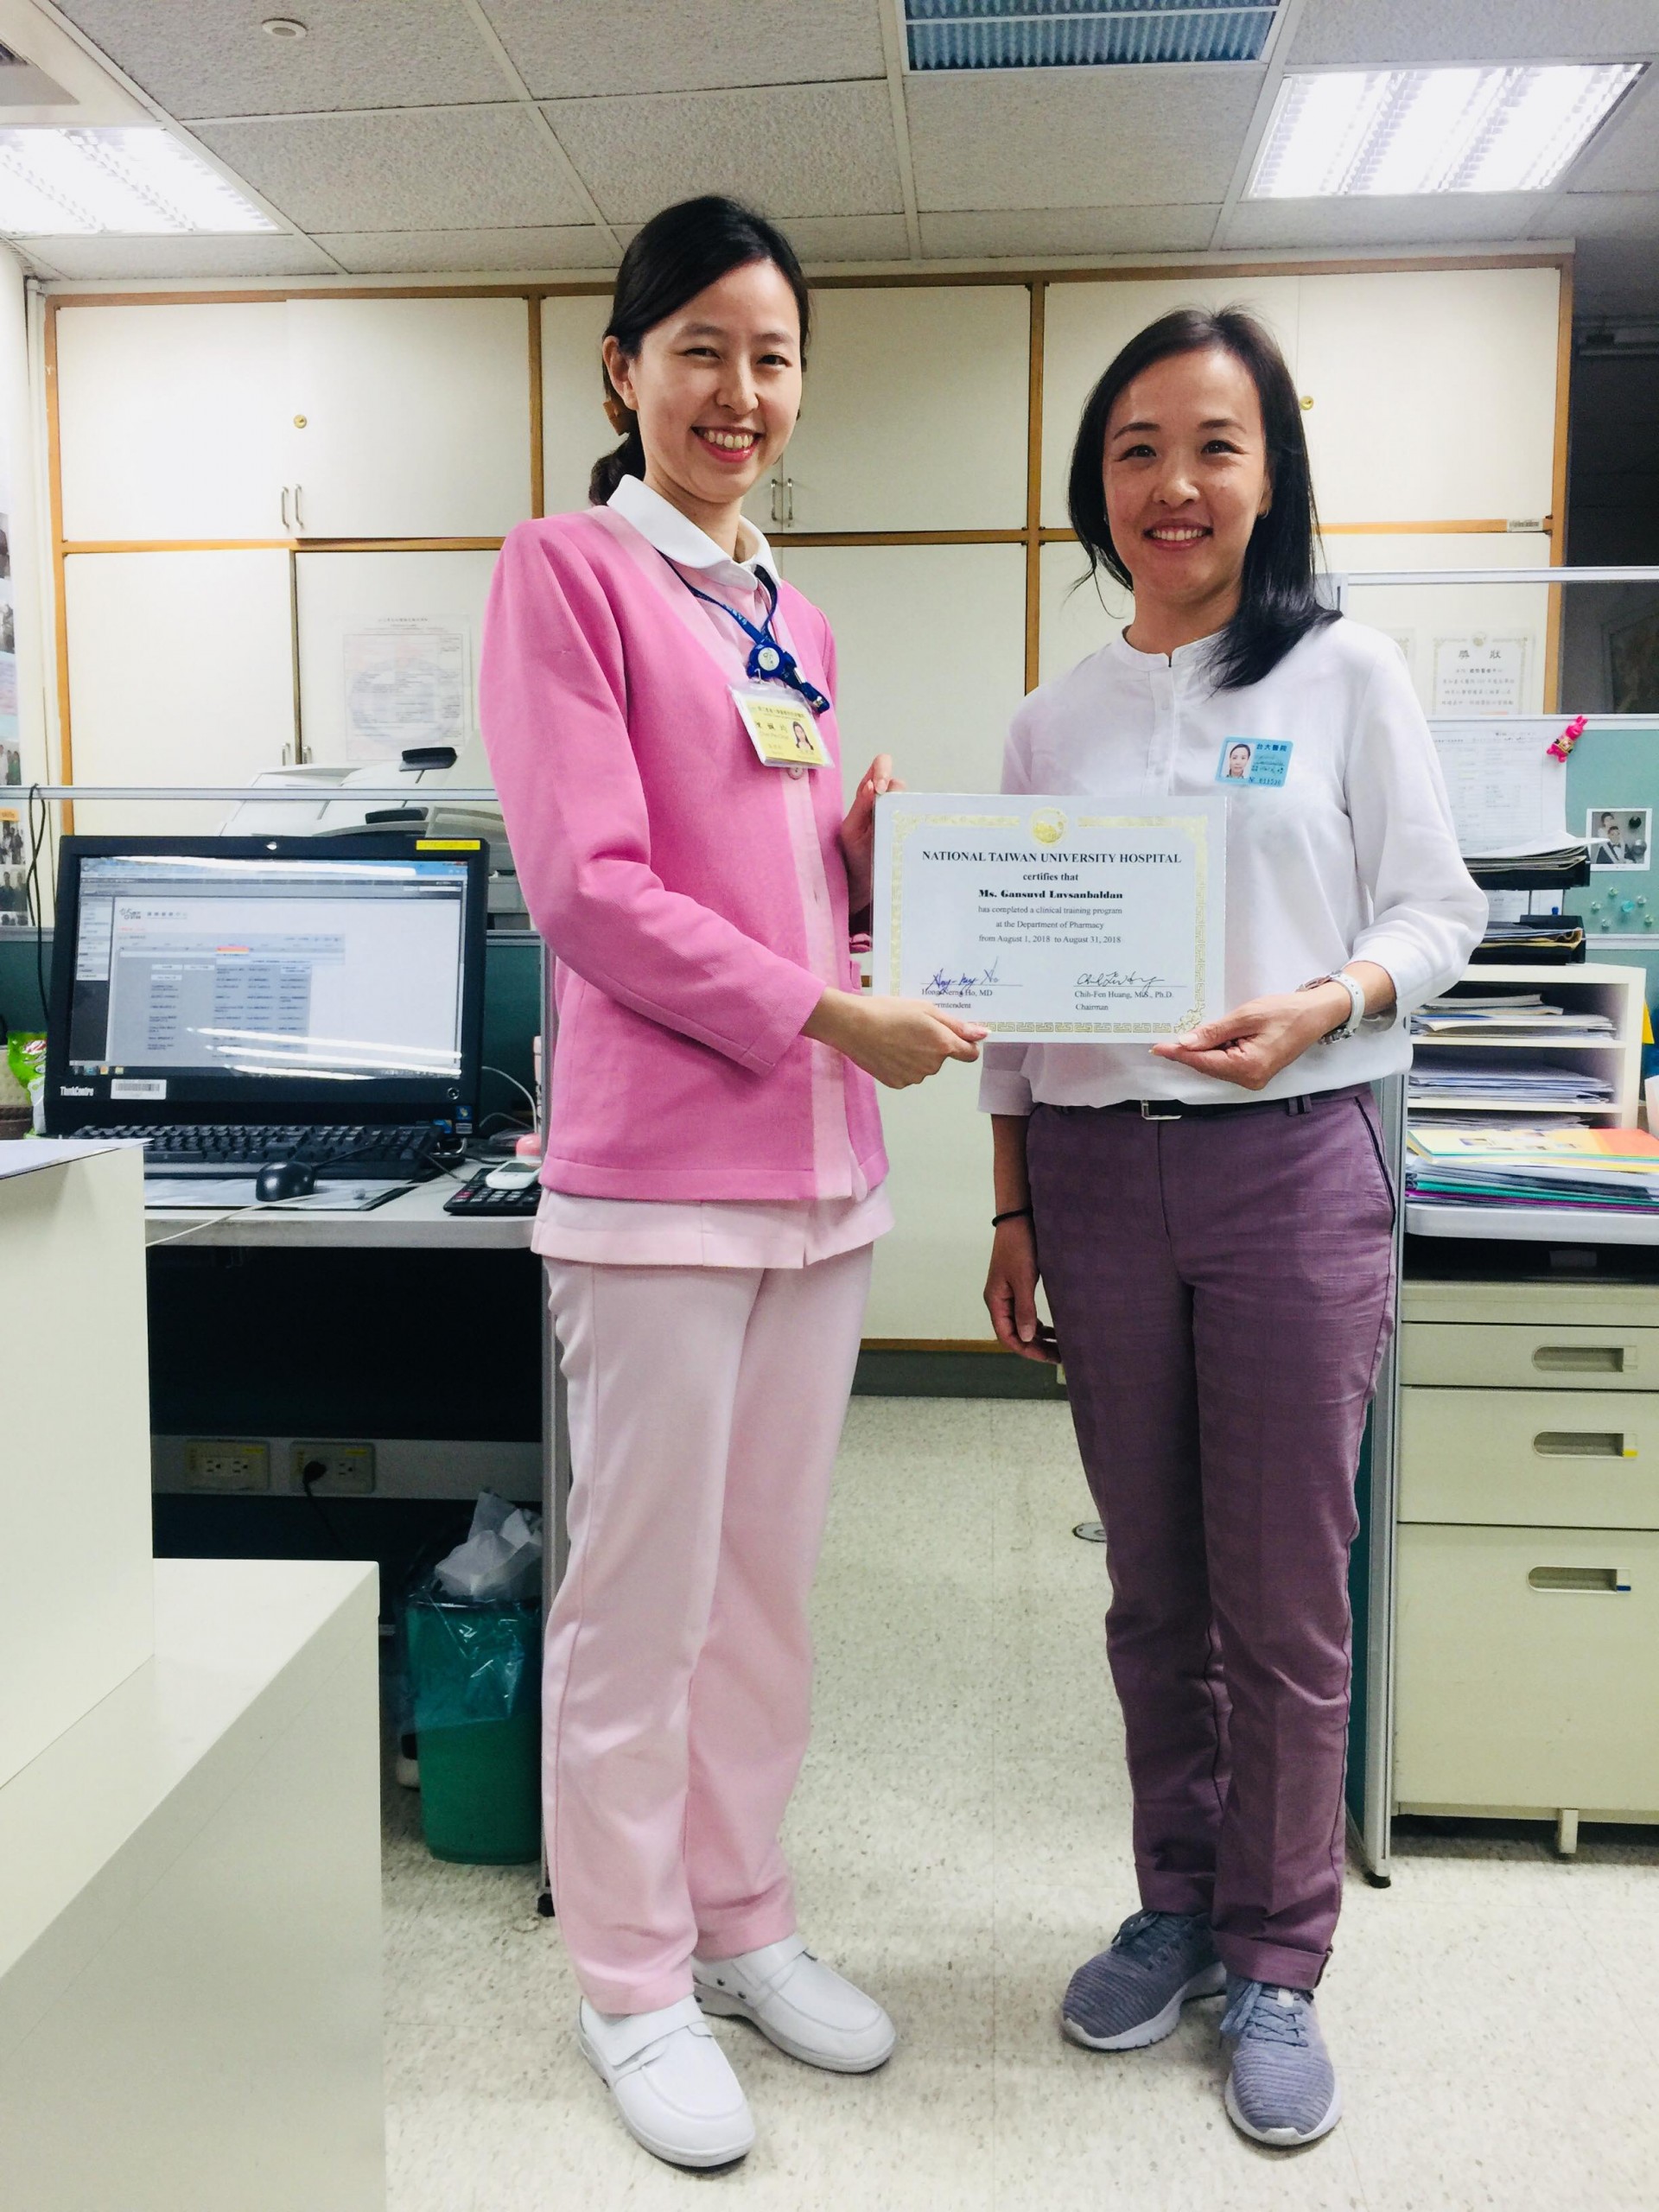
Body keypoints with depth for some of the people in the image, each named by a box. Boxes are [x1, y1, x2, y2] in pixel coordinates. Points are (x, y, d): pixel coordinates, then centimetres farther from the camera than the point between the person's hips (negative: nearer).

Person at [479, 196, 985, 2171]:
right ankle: (632, 1984, 24)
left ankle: (739, 1921, 34)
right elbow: (589, 886, -13)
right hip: (659, 1166, -7)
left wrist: (877, 842, 2)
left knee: (769, 1580, 16)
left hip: (818, 1165, 7)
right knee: (643, 1598, 4)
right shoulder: (564, 568, -3)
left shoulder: (796, 624, 18)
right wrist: (832, 1017, -14)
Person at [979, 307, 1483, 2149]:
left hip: (1290, 1166, -3)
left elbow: (1436, 909, 1)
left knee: (1284, 1596, 4)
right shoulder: (1055, 721, 10)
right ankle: (1177, 1906, 33)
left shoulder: (1345, 671, 2)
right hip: (1099, 1177, 3)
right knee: (1152, 1585, 13)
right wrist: (1015, 1208, 8)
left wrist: (1320, 1008, -20)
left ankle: (1275, 1960, 24)